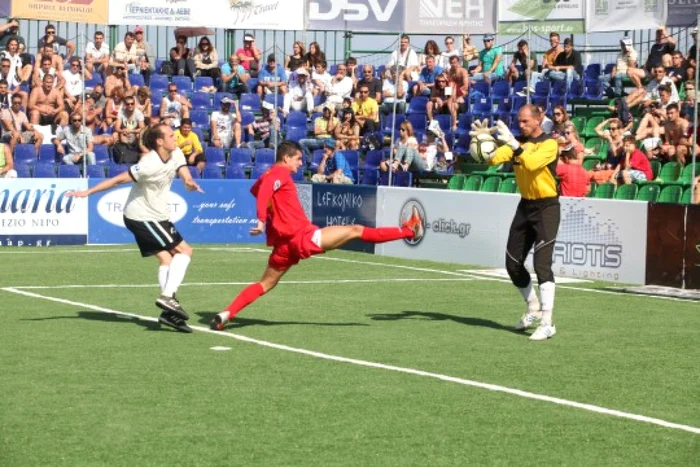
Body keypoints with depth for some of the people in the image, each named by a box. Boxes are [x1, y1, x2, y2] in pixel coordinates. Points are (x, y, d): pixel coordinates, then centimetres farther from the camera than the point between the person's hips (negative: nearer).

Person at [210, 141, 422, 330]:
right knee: (355, 230, -5)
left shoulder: (268, 176, 18)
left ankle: (226, 314, -1)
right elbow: (264, 191, -26)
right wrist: (262, 221, -38)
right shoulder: (280, 174, -9)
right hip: (302, 236, -9)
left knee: (265, 284, 13)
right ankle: (408, 230, -2)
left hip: (284, 242, 9)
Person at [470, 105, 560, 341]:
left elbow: (531, 163, -29)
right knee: (513, 264, 10)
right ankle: (533, 308, 31)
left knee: (542, 264, -16)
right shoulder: (518, 142, 7)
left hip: (546, 207, -7)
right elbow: (493, 158, -4)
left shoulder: (549, 144, -11)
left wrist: (514, 144, -38)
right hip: (525, 206, 7)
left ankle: (547, 323, -16)